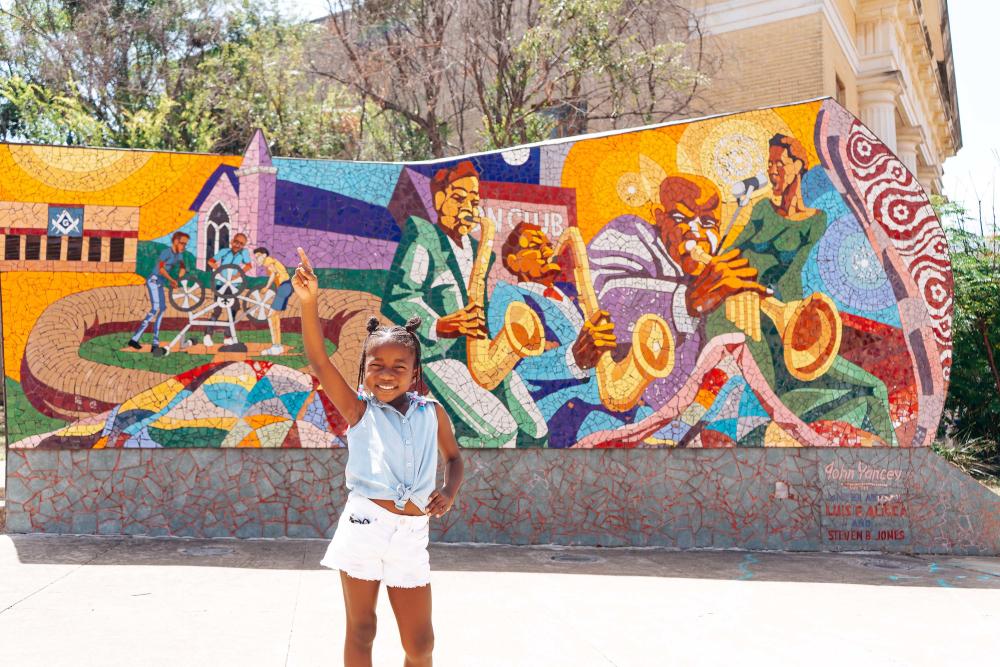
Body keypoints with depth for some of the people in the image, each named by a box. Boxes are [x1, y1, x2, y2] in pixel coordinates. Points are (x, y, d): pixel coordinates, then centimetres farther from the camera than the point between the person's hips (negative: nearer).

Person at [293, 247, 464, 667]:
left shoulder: (432, 413, 5)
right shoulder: (358, 410, -1)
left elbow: (453, 457, 19)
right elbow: (319, 362, -12)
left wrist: (449, 492, -2)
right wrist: (309, 303, -22)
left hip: (412, 535, 2)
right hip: (364, 525, -1)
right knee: (360, 632, 8)